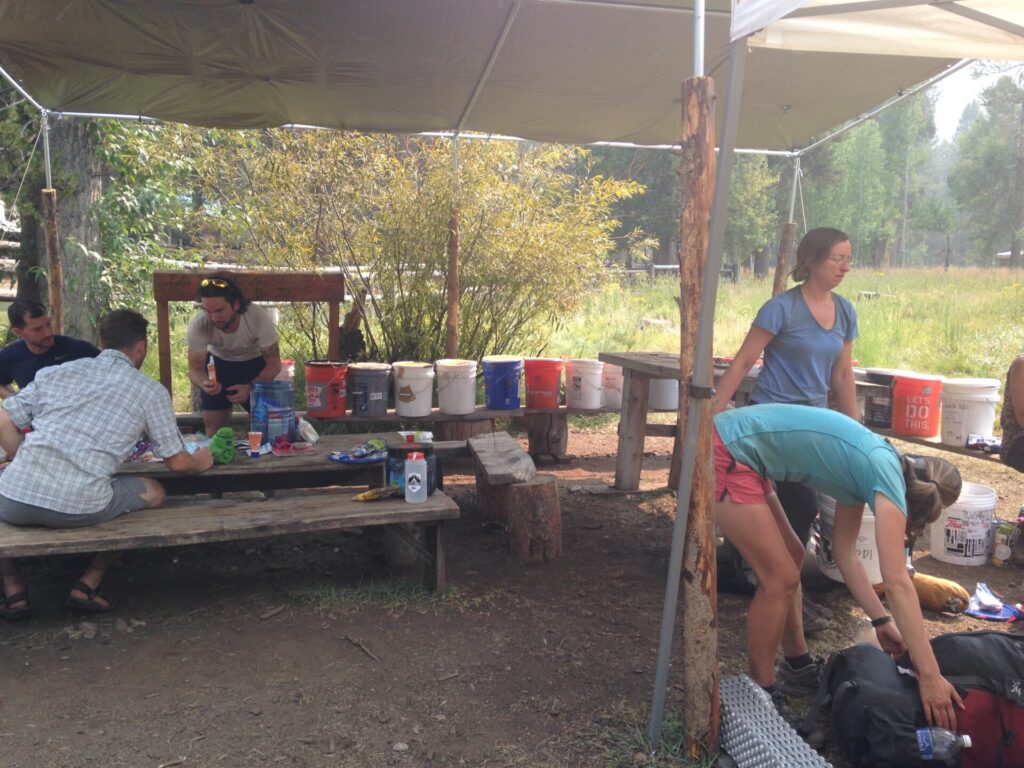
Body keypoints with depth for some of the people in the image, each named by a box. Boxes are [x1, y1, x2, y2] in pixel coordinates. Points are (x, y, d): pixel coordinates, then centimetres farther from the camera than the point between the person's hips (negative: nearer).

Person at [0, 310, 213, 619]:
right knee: (153, 492, 23)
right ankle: (88, 584, 16)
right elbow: (177, 462, 9)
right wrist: (201, 462, 31)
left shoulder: (54, 372, 16)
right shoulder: (151, 391, 7)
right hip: (78, 509, -3)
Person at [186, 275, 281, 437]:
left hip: (255, 364, -1)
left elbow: (274, 364, -22)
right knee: (212, 426, -1)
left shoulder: (260, 319, -34)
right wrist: (204, 383, -42)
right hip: (217, 364, 1)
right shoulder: (198, 325, -31)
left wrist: (250, 387, -38)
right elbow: (195, 369, -19)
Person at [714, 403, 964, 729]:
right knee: (780, 578, -3)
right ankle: (762, 693, 13)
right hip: (726, 454, -10)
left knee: (790, 557, 21)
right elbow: (897, 582, -16)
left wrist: (881, 621, 15)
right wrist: (930, 676, -15)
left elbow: (844, 552, 18)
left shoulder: (864, 469, 14)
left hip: (737, 452, 10)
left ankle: (798, 664, 38)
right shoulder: (889, 476, -11)